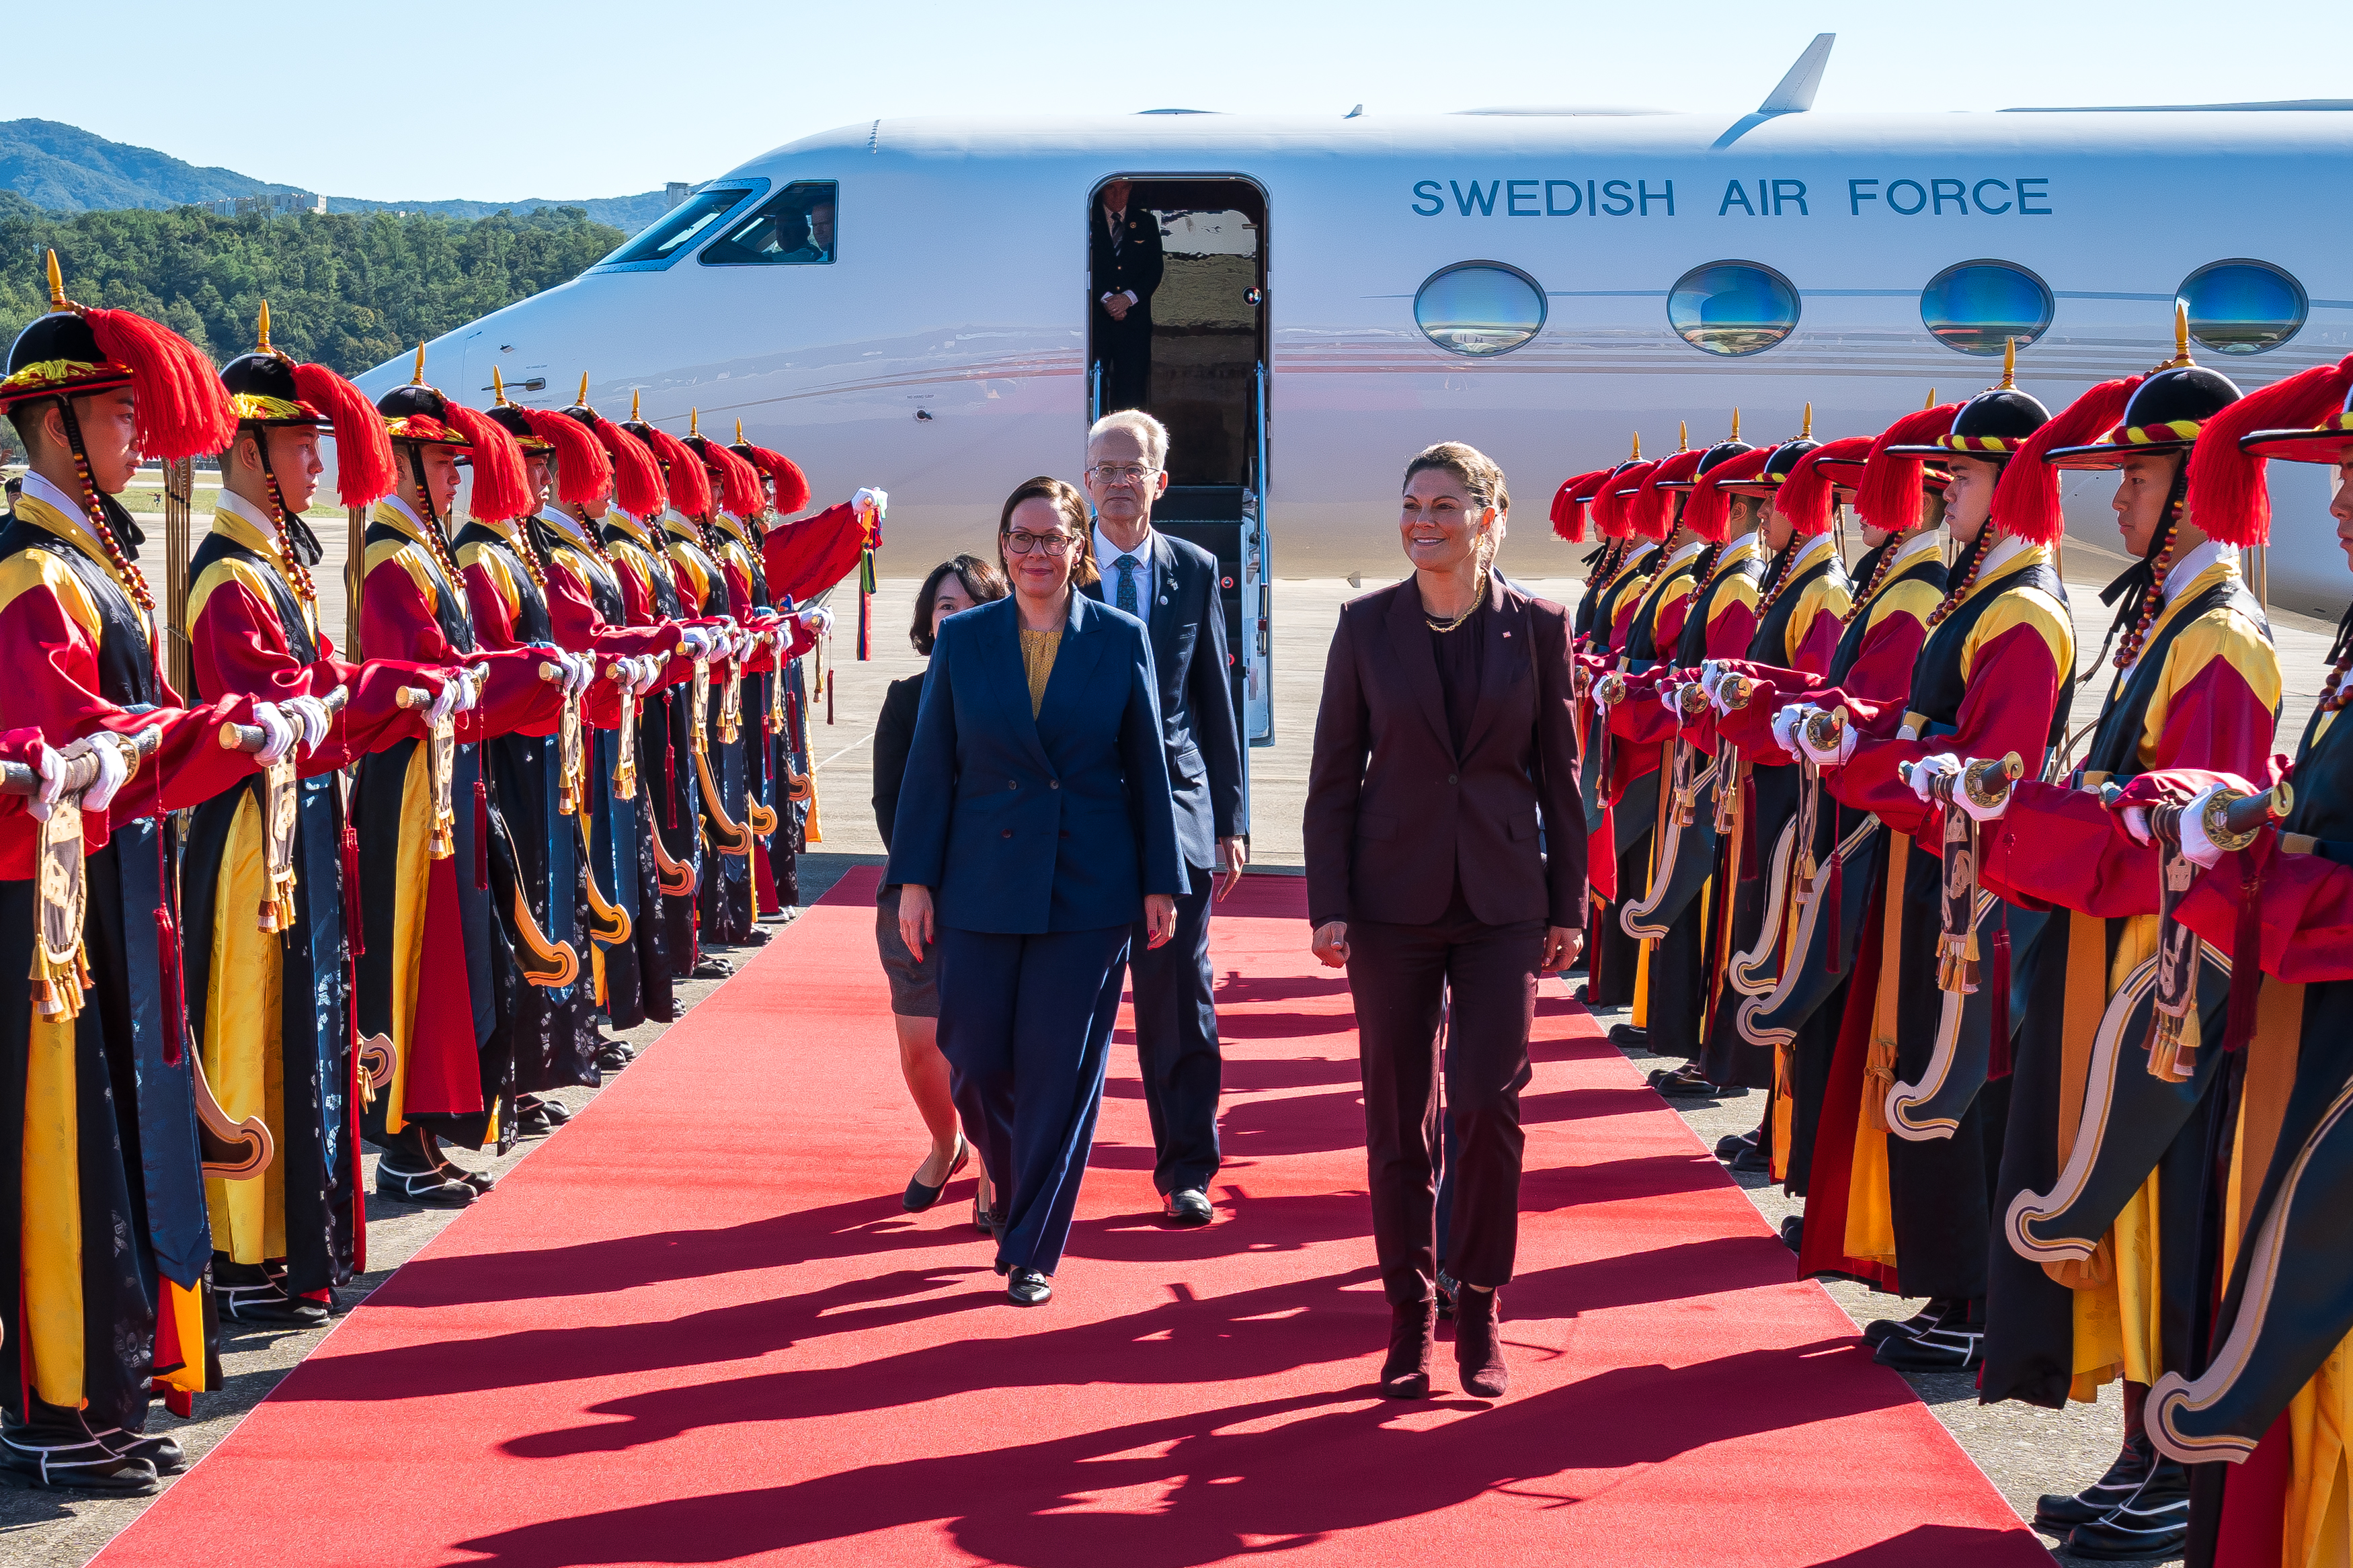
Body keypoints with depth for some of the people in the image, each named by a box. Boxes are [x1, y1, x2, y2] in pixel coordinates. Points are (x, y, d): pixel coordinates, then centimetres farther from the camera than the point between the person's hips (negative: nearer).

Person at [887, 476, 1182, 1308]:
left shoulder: (1122, 639, 1)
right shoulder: (962, 639, 3)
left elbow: (1148, 768, 3)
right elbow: (931, 765, 4)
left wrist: (1160, 882, 2)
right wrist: (915, 878, 0)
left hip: (1088, 889, -1)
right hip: (983, 882, 1)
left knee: (1060, 1070, 0)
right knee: (975, 1062, 3)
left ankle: (1032, 1249, 11)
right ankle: (1011, 1187, 33)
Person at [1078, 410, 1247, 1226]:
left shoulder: (1196, 570, 6)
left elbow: (1216, 699, 8)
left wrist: (1230, 818, 4)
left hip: (1175, 803, 1)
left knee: (1180, 998, 2)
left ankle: (1186, 1171, 11)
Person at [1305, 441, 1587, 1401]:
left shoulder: (1536, 627, 2)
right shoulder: (1367, 626, 2)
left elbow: (1559, 771, 5)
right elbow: (1334, 774, 3)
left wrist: (1570, 905, 3)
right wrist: (1328, 904, -3)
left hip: (1502, 900, -1)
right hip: (1392, 898, 1)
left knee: (1487, 1101, -8)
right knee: (1397, 1116, 5)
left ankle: (1479, 1313, 9)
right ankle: (1410, 1316, 17)